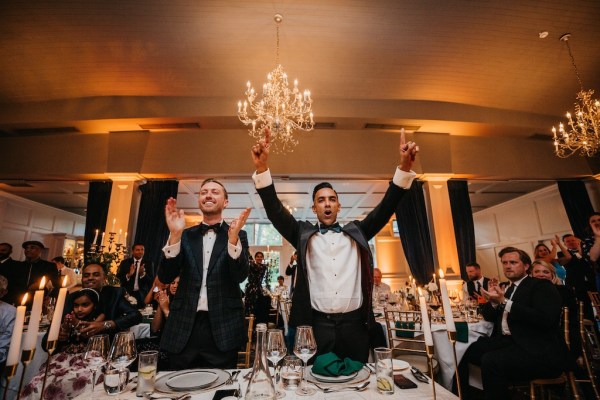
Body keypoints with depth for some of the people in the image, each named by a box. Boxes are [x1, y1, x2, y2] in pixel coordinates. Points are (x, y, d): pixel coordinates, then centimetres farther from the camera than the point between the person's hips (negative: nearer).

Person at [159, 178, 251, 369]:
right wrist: (175, 235, -15)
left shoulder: (238, 235, 1)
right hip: (184, 326, 2)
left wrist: (233, 237, -27)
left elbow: (240, 276, -11)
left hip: (222, 327, -2)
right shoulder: (186, 236, 7)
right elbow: (165, 277, -1)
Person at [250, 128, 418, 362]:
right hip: (318, 325, -1)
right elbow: (275, 211, -5)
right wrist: (262, 168, -19)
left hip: (354, 324, 2)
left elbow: (386, 208, 2)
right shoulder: (304, 234, 5)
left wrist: (404, 167, -11)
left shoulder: (356, 233, 9)